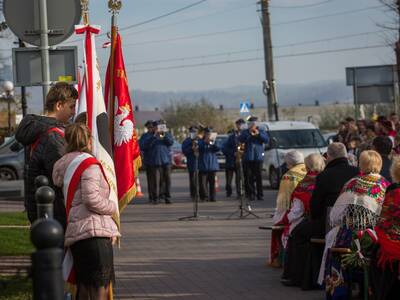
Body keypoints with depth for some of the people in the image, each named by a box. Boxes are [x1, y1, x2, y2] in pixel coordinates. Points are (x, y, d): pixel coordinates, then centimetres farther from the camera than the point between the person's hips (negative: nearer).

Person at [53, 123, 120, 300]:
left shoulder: (63, 166, 19)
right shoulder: (89, 164, -6)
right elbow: (92, 199, -18)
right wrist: (113, 207, -2)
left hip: (74, 233, 8)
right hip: (95, 232, -8)